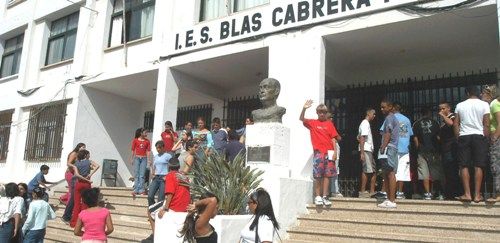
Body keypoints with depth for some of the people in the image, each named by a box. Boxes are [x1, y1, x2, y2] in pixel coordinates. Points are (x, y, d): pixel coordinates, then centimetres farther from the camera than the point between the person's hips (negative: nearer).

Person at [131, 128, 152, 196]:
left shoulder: (147, 141, 6)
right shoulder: (135, 140, 2)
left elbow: (148, 151, 4)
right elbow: (133, 150, 4)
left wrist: (148, 160, -2)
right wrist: (132, 159, 1)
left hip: (144, 158, 1)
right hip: (137, 158, -1)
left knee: (142, 175, -1)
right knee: (136, 174, 2)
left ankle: (141, 190, 1)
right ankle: (136, 190, 5)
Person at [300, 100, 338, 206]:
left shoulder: (329, 123, 9)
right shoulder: (313, 123, 8)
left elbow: (333, 138, 7)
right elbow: (301, 119, -5)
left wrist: (334, 152, -1)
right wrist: (304, 108, -21)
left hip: (328, 152, 2)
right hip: (318, 152, -1)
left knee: (327, 175, 3)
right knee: (318, 175, -2)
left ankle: (325, 197, 9)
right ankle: (317, 197, 5)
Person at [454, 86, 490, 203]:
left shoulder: (460, 105, 7)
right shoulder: (484, 104, 1)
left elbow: (455, 124, 4)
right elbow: (486, 124, -5)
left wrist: (458, 138, 10)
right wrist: (486, 138, 2)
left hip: (464, 136, 1)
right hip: (479, 136, -1)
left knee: (464, 166, 2)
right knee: (478, 166, 1)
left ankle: (467, 194, -1)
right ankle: (477, 195, 2)